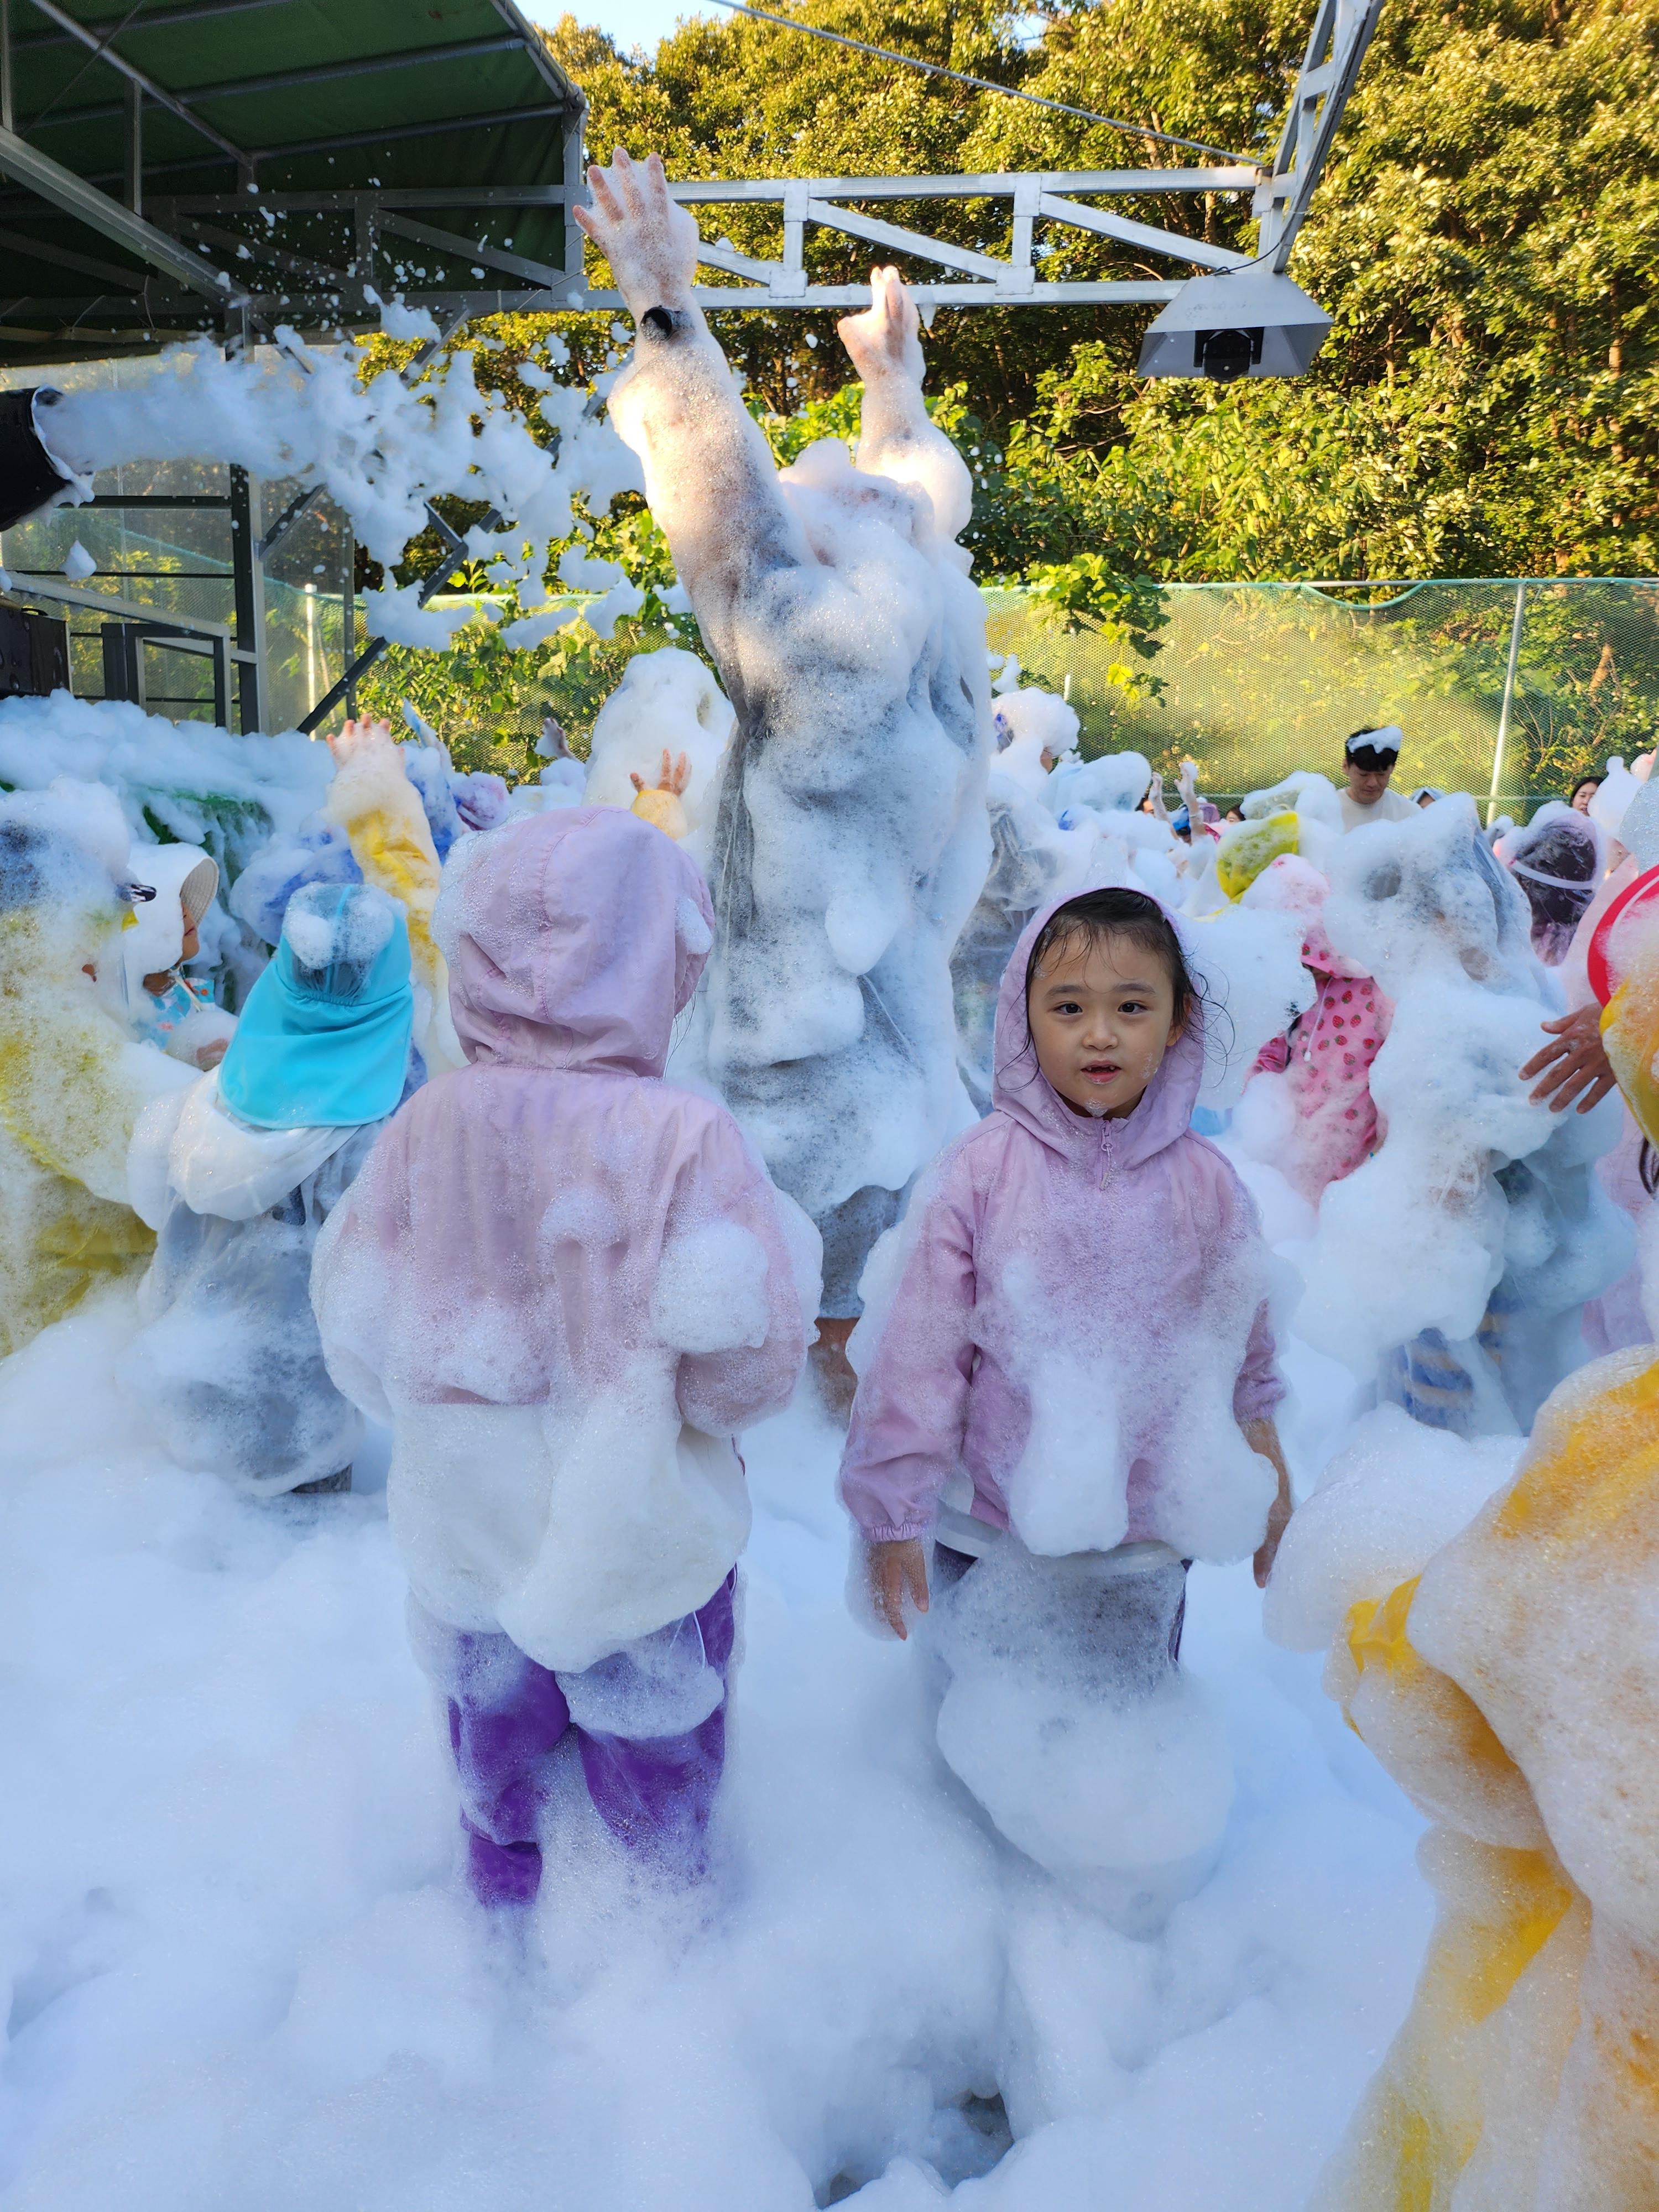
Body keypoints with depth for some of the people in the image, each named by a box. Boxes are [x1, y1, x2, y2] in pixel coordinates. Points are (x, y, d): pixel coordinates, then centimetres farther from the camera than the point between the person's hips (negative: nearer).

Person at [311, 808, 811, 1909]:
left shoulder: (427, 1125, -16)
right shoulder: (685, 1135, -27)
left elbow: (358, 1339, -5)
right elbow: (744, 1361, -23)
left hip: (469, 1530, 3)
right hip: (641, 1536, -3)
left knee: (497, 1742, 29)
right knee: (649, 1740, 23)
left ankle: (507, 1890, 53)